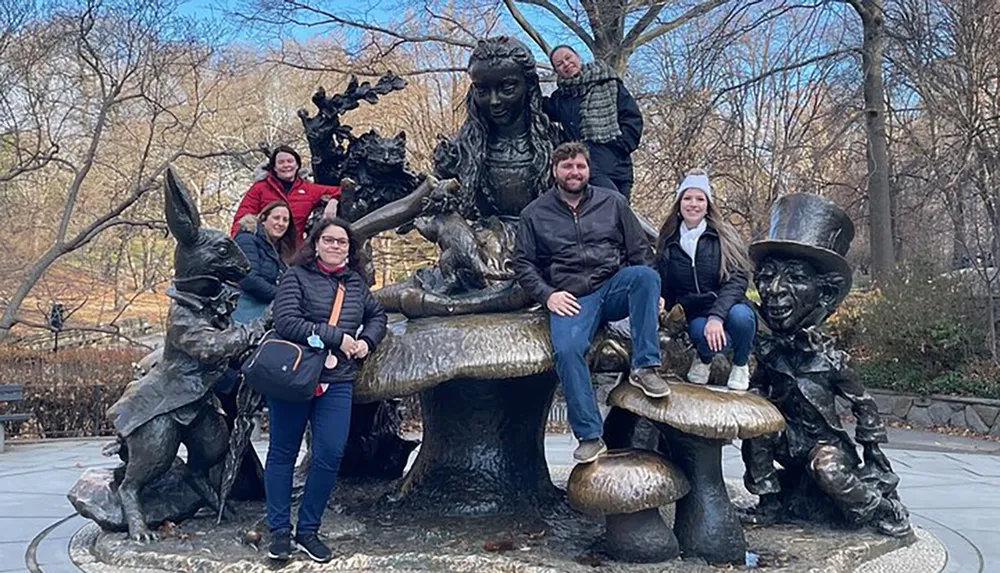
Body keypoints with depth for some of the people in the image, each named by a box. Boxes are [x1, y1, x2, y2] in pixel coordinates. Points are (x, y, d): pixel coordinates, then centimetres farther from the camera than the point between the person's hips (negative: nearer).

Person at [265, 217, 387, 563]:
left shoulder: (355, 282, 11)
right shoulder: (297, 276, -4)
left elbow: (377, 315, 25)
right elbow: (285, 322, -17)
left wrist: (367, 341, 4)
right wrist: (336, 337, -17)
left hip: (337, 382, 4)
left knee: (330, 456, -3)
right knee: (283, 453, 6)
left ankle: (308, 531, 13)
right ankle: (279, 531, 18)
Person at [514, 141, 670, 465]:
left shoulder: (612, 203, 16)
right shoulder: (535, 214, 15)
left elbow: (640, 250, 15)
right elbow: (523, 264, 11)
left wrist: (650, 292, 1)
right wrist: (547, 295, -5)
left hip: (615, 288, 1)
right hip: (570, 299, -1)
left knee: (645, 275, -33)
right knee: (567, 350, -31)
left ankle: (645, 367, -26)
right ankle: (589, 437, -24)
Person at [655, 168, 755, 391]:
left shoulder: (724, 237, -2)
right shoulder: (668, 243, 7)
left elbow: (737, 280, -13)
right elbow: (664, 288, 11)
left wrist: (717, 316, -28)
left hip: (727, 308, 0)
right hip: (694, 315, 1)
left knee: (740, 316, -37)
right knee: (705, 337, -36)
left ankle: (740, 365, -3)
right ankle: (704, 359, 4)